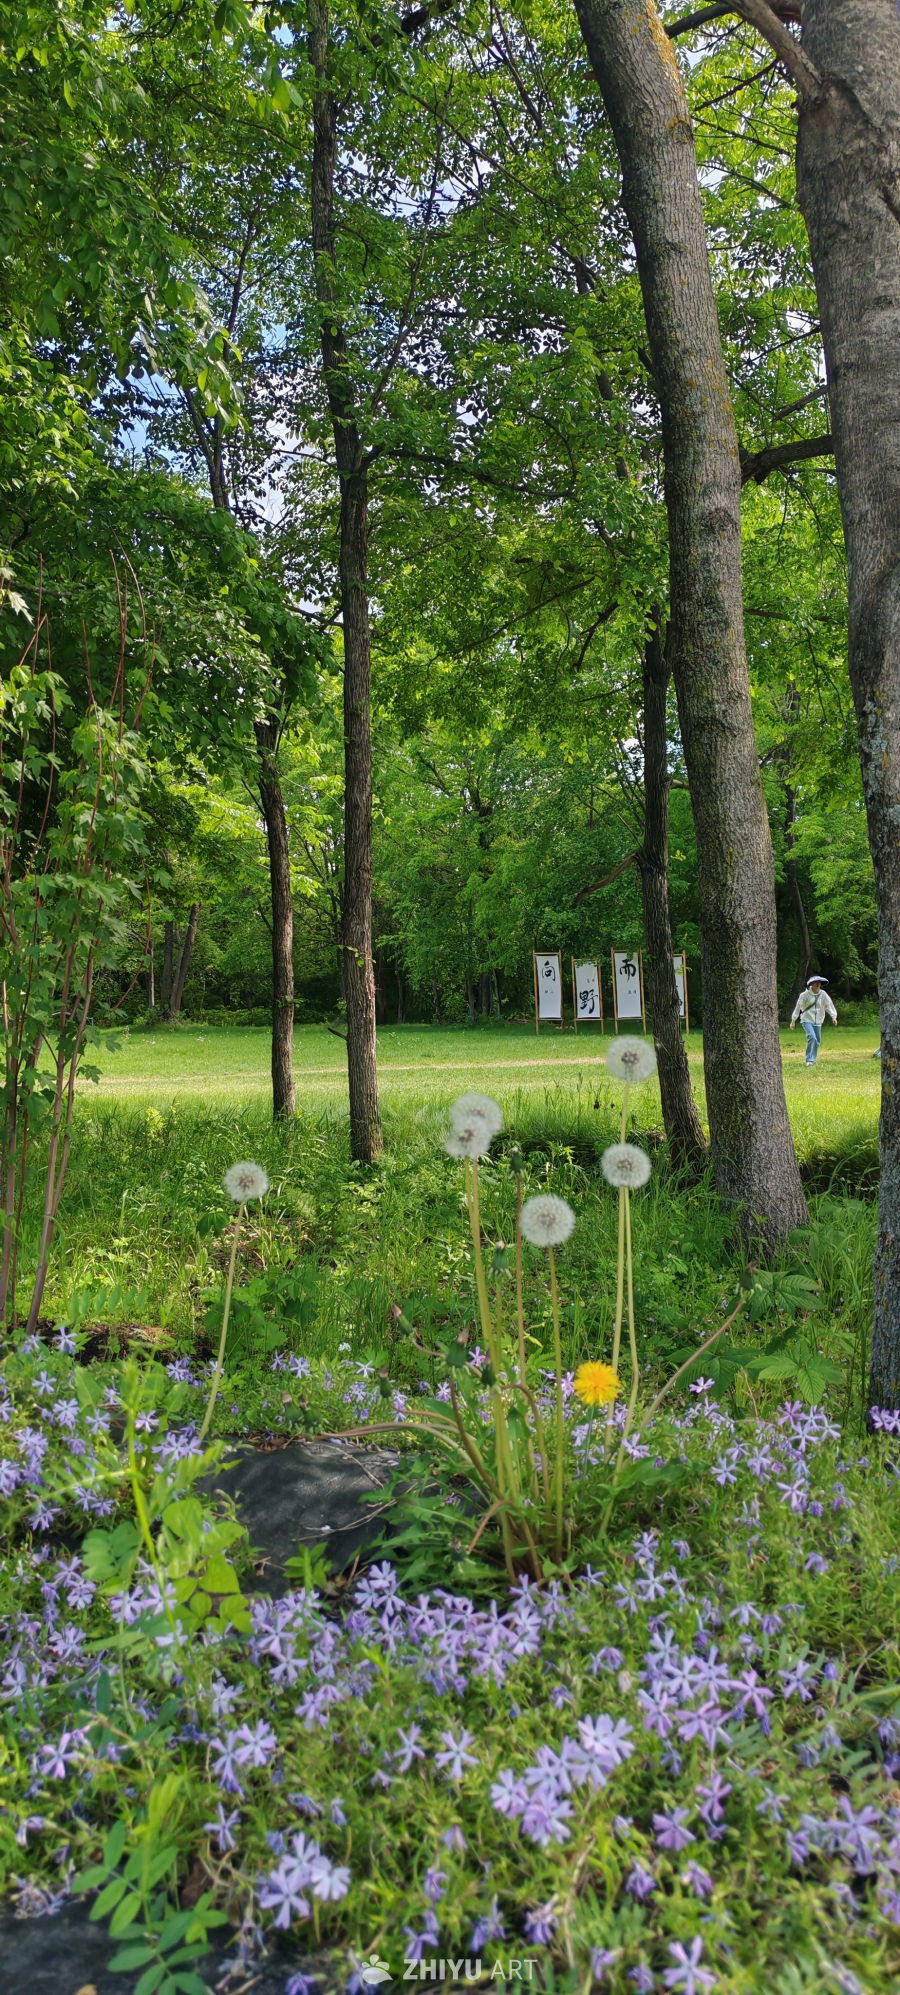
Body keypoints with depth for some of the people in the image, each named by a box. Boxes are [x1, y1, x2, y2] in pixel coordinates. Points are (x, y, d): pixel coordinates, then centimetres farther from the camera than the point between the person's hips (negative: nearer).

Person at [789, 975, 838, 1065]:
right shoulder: (805, 994, -8)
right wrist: (793, 1020, -2)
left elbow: (829, 1005, -7)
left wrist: (833, 1017, -23)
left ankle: (813, 1060, 27)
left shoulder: (823, 994, 0)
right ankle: (809, 1060, -19)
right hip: (807, 1020, -4)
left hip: (818, 1021, 4)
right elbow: (798, 1006, -3)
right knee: (812, 1037, -23)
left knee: (817, 1041, 8)